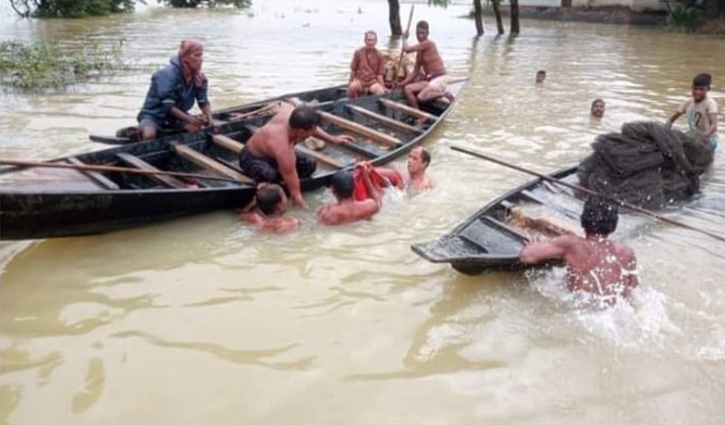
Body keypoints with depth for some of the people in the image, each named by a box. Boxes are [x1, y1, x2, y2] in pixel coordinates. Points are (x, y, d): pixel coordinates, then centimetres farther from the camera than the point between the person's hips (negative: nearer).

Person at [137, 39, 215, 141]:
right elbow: (168, 106, -28)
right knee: (149, 135, -34)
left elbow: (204, 102, -4)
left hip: (177, 115, 6)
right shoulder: (168, 74, -25)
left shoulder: (198, 77, -6)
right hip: (154, 114, -6)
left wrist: (210, 119, -23)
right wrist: (189, 119, -35)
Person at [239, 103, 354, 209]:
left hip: (271, 152, 8)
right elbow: (295, 193, -36)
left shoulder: (290, 112, -26)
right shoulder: (282, 148, -44)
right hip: (253, 158, -8)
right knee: (269, 175, -41)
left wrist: (332, 139, 2)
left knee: (309, 164, -5)